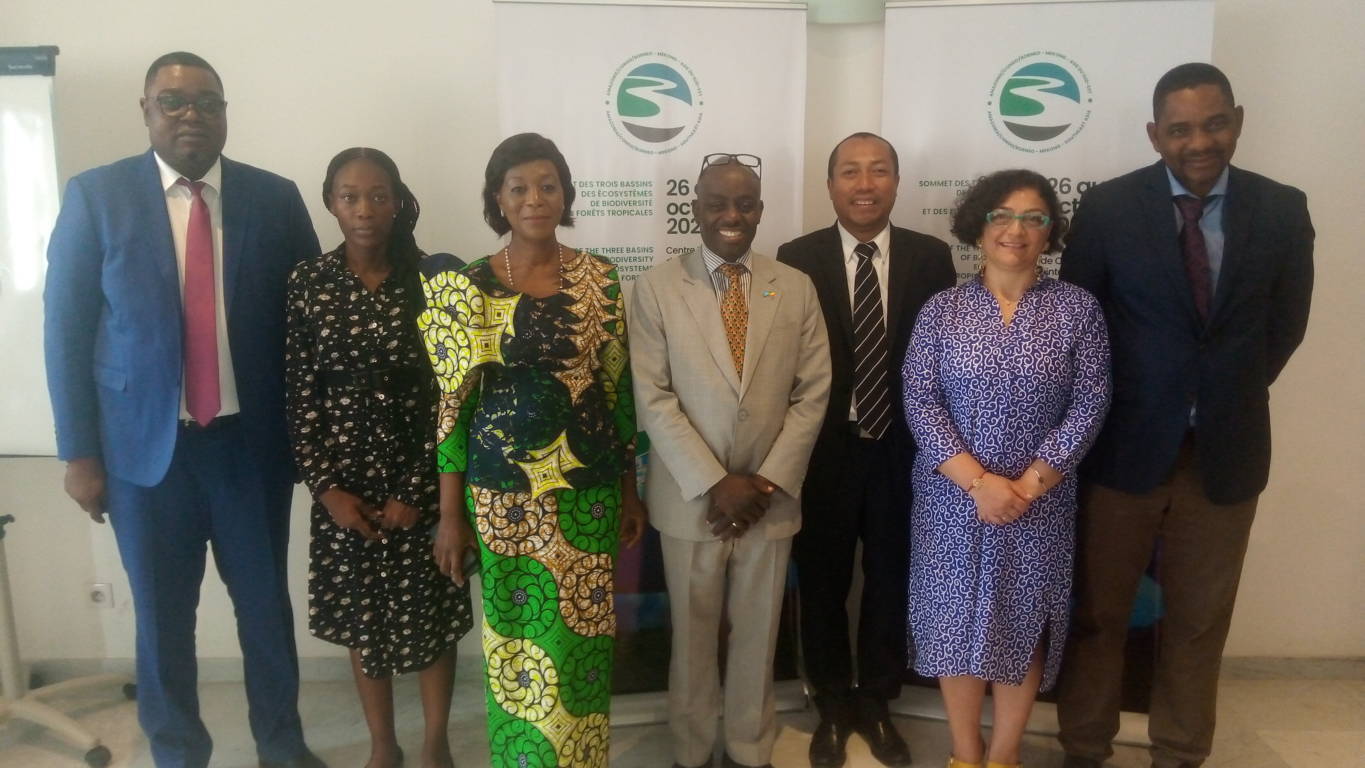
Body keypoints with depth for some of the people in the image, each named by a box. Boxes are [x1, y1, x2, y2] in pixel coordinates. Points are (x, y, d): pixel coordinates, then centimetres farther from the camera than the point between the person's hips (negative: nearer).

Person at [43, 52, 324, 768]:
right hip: (145, 442, -1)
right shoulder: (95, 195, -2)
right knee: (162, 613, 12)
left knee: (266, 602, 13)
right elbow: (66, 328, -1)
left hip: (251, 440, 1)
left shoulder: (275, 197, 1)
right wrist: (79, 452, -4)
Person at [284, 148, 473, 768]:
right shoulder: (308, 282, -2)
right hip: (345, 479, 2)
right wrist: (326, 488, -7)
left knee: (431, 611, 9)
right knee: (361, 615, 13)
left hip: (419, 476, -1)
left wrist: (417, 489, -10)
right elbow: (299, 393, -1)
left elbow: (448, 390, -8)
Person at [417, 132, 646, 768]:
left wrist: (630, 489, 7)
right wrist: (450, 514, -3)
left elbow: (620, 387, 6)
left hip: (587, 486, 1)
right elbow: (453, 403, -3)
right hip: (503, 491, -1)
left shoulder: (599, 278, 1)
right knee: (518, 636, 11)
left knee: (581, 635, 11)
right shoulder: (467, 287, -4)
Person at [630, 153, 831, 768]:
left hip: (772, 497, 2)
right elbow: (653, 399, -10)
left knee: (757, 635, 15)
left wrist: (767, 482, -10)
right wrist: (715, 484, -15)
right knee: (692, 635, 13)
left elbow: (812, 394, 0)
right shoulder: (655, 288, -5)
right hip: (689, 498, -1)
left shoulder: (797, 289, 2)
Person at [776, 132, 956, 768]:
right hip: (823, 452, -1)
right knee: (822, 584, 13)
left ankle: (876, 705, 38)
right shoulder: (797, 259, -4)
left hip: (902, 451, 2)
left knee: (890, 582, 15)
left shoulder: (931, 257, 0)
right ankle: (832, 706, 36)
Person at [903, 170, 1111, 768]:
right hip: (952, 500, 0)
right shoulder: (942, 310, -1)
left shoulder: (1078, 309, -1)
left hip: (1040, 503, 0)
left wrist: (1027, 484, -14)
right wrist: (978, 481, -17)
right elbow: (919, 403, -8)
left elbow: (1088, 406, -6)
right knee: (957, 623, 8)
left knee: (1023, 626, 10)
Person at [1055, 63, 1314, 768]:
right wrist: (1106, 408, 3)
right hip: (1123, 443, -2)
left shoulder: (1282, 210, -1)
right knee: (1098, 612, 11)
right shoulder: (1106, 208, -7)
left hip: (1228, 448, 2)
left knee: (1200, 621, 14)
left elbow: (1286, 322, 10)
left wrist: (1230, 396, 10)